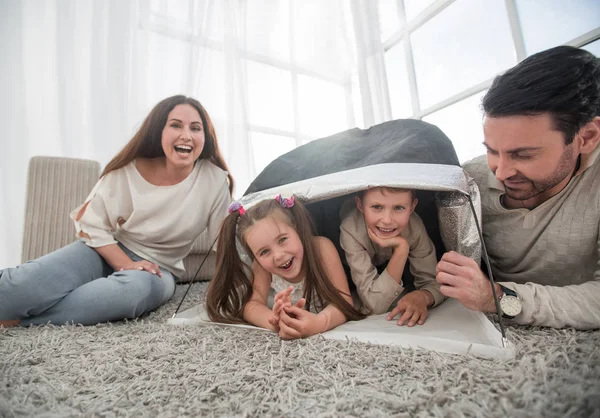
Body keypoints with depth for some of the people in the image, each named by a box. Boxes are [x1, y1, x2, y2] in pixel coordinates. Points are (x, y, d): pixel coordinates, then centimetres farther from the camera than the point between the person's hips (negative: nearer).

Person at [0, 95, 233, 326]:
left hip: (156, 269, 0)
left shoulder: (215, 181, -14)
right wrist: (125, 263, -17)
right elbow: (89, 224, -5)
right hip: (107, 250, 0)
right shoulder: (129, 169, -12)